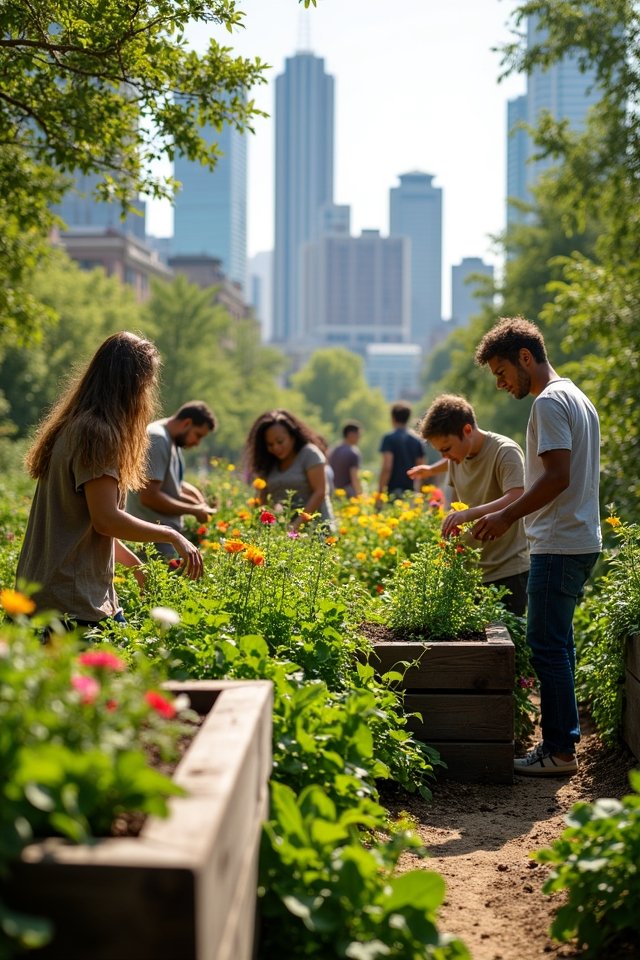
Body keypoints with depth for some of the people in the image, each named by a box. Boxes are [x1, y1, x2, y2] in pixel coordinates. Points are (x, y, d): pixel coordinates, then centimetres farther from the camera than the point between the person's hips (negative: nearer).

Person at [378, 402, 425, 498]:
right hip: (411, 489, 5)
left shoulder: (389, 438, -6)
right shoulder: (416, 440, 11)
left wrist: (380, 491, -11)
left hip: (394, 490, -5)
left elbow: (387, 467, -14)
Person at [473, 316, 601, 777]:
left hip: (560, 546, -10)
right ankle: (564, 738, 20)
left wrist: (507, 516, -14)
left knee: (548, 647, -5)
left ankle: (560, 750, -1)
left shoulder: (549, 402, -13)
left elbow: (557, 476, -22)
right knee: (558, 644, 14)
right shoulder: (578, 399, 19)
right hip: (582, 540, 10)